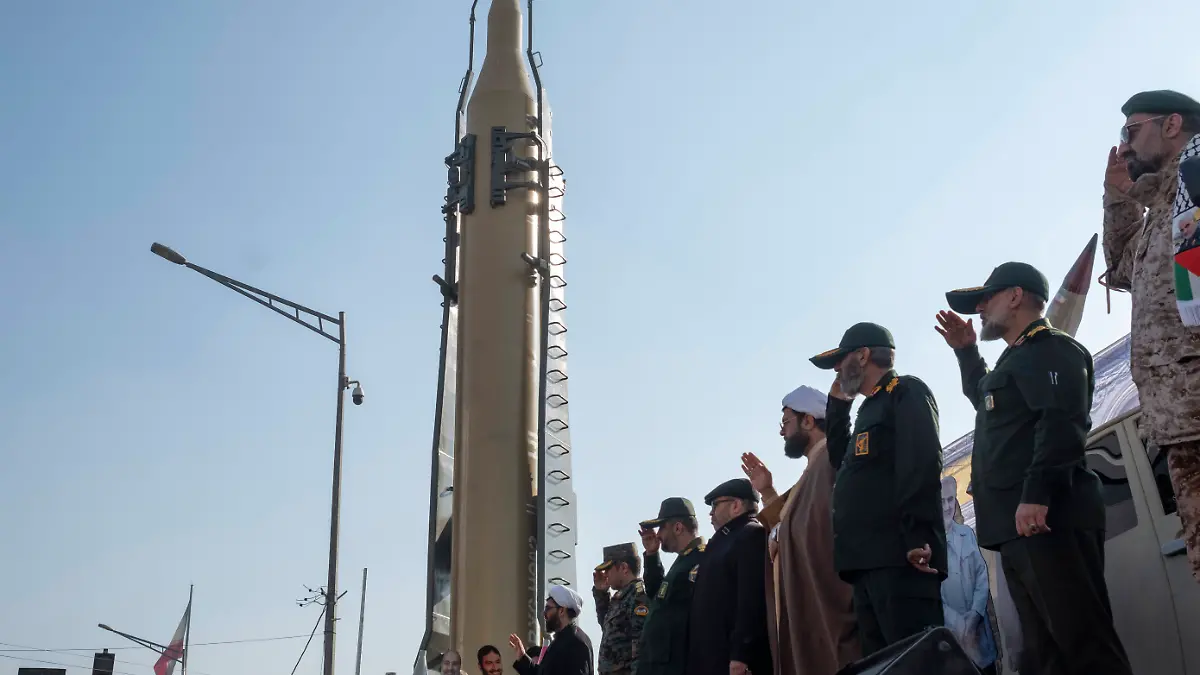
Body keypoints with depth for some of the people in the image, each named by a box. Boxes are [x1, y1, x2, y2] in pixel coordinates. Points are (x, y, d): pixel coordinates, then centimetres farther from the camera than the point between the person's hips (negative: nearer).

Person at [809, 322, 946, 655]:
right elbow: (843, 461, 33)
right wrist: (837, 404, 26)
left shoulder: (907, 392, -1)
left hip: (899, 554, -9)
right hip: (870, 558, 9)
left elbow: (923, 464, -14)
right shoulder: (871, 407, 27)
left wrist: (918, 537, -24)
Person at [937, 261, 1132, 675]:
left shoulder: (1049, 348, -4)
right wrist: (965, 351, 38)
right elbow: (985, 400, 50)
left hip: (1045, 520, -11)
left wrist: (1036, 494, -30)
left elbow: (1062, 422, -21)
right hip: (1020, 528, 11)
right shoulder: (1018, 359, 28)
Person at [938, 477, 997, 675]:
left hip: (977, 626, 4)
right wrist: (956, 623, -14)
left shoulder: (967, 534, 9)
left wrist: (975, 613, -6)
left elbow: (982, 574, 7)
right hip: (948, 632, -4)